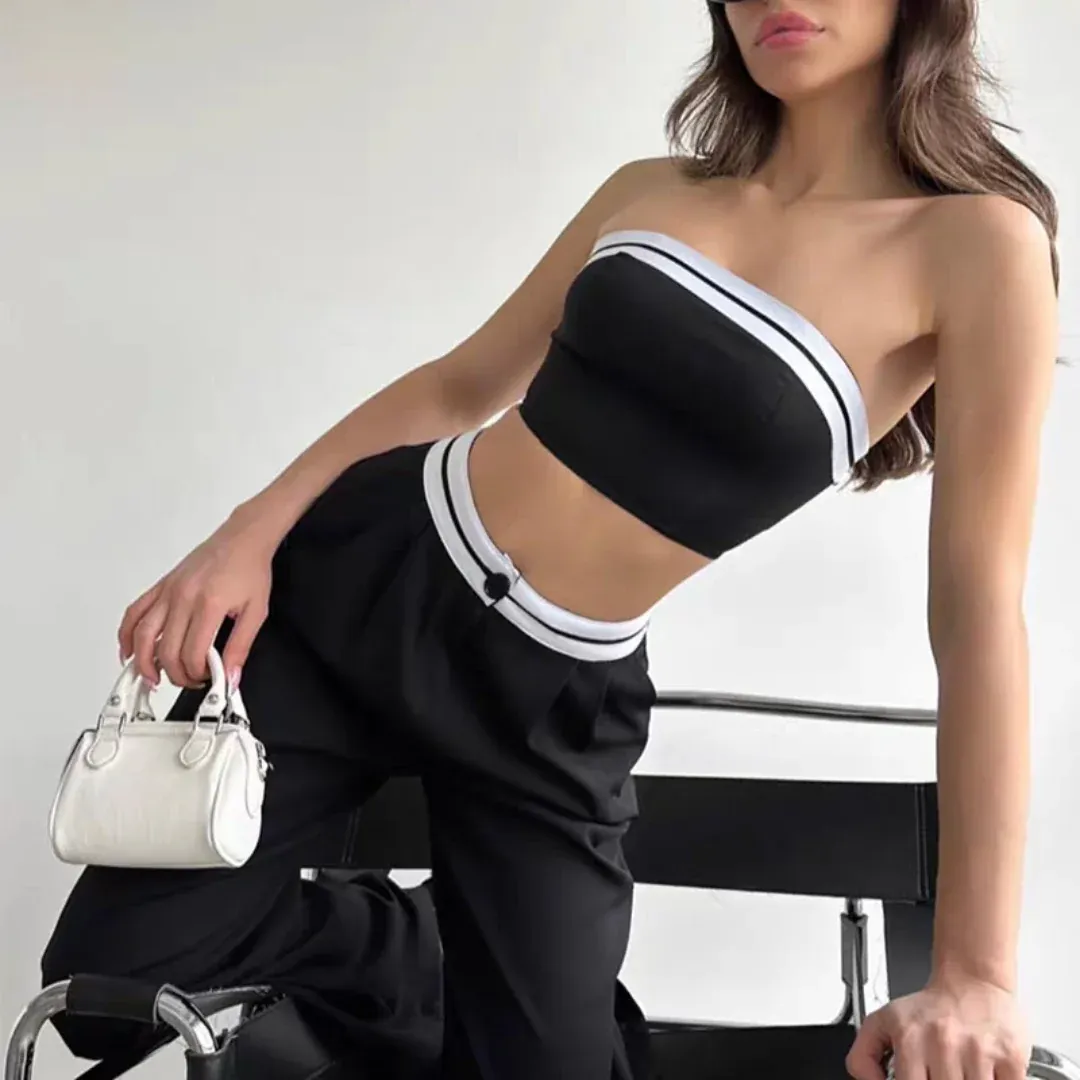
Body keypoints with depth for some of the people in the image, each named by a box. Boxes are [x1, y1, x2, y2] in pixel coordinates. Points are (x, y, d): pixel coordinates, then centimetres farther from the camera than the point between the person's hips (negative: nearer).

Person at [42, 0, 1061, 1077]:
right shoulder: (649, 191, 5)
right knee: (110, 973, -2)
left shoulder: (976, 241, -10)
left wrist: (976, 974, -18)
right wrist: (250, 533, -2)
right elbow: (459, 386, 12)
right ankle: (432, 971, 21)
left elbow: (979, 613, -15)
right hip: (360, 575, 3)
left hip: (543, 701, -3)